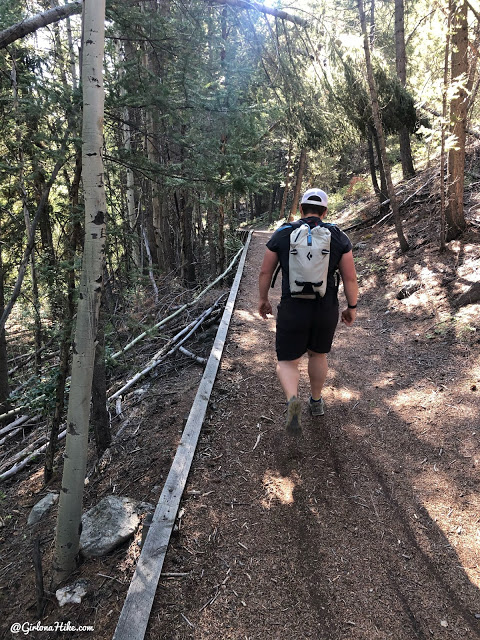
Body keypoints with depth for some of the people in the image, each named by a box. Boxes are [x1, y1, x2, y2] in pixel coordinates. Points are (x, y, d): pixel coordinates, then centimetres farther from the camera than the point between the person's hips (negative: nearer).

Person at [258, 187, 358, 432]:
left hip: (292, 311, -2)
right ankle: (316, 401, 39)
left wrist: (263, 299, 14)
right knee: (318, 354, 26)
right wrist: (352, 307, 9)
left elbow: (265, 271, 1)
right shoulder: (339, 237, -2)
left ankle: (293, 400, -17)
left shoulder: (282, 234, -3)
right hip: (327, 311, 2)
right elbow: (350, 278, -4)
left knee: (287, 362, 10)